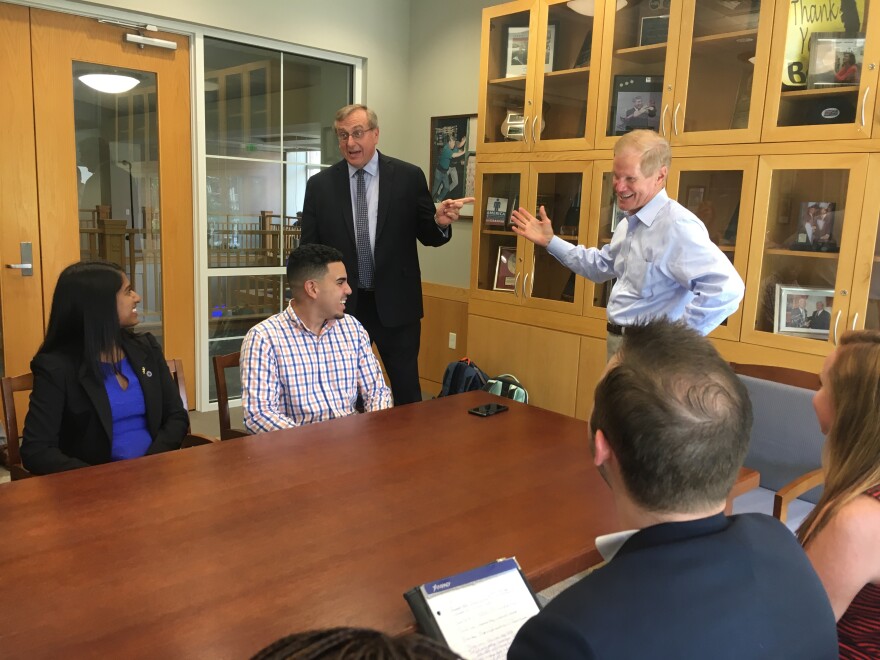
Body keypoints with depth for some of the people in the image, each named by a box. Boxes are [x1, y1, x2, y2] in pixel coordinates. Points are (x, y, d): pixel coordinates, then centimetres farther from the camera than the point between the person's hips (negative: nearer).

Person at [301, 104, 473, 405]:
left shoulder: (409, 177, -3)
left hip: (395, 304, -1)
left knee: (407, 391, 10)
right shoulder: (320, 185, 1)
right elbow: (309, 250, 4)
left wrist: (440, 222, -21)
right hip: (341, 305, 1)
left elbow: (427, 236, 2)